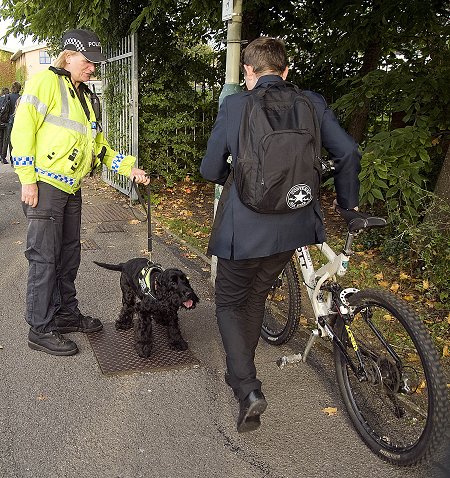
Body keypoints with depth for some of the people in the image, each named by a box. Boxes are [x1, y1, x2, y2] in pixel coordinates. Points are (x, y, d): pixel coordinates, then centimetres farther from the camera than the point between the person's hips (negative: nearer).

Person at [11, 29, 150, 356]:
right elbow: (23, 130, -13)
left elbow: (98, 145, 20)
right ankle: (41, 329, 7)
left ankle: (66, 313, 30)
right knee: (44, 258, -4)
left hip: (71, 188, 8)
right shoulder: (46, 82, -7)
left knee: (69, 254, 15)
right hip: (44, 185, -8)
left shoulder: (85, 96, 18)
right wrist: (28, 180, -17)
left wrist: (130, 168, 9)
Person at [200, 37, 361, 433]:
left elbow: (210, 170, -1)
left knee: (230, 303, 14)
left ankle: (247, 389, -2)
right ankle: (242, 373, 41)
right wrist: (348, 204, 14)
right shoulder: (312, 104, 1)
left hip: (244, 227, -4)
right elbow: (348, 153, -1)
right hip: (293, 225, 4)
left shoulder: (234, 105, -5)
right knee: (256, 297, 25)